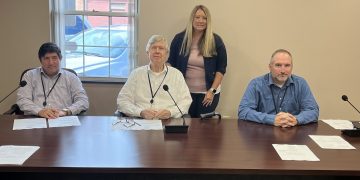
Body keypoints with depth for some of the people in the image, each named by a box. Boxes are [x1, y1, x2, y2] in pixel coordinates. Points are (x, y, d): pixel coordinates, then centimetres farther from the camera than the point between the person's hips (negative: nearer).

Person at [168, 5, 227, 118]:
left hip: (208, 92, -1)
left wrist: (212, 90, -9)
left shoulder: (215, 40, -3)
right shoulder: (179, 38, 0)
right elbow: (171, 64, 6)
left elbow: (221, 68, -2)